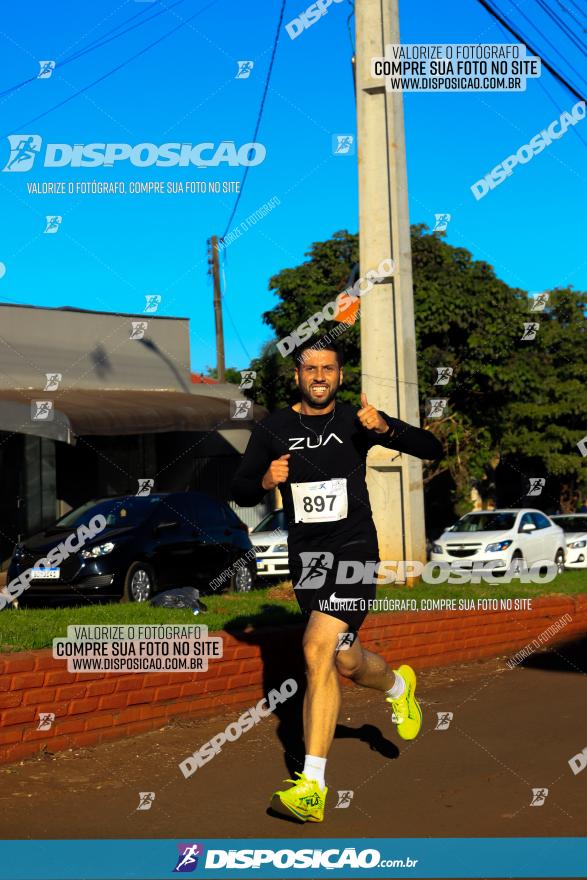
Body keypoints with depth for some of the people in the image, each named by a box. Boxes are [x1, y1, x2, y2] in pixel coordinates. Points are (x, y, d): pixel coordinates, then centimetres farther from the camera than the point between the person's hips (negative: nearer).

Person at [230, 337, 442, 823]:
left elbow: (433, 448, -1)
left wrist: (384, 428, -19)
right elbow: (240, 491, 8)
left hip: (353, 548, -3)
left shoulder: (356, 419, 0)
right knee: (348, 663, 13)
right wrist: (266, 480, -15)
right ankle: (399, 686, 51)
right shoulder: (273, 427, 4)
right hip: (306, 555, 4)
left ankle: (312, 787, -17)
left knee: (317, 650, -20)